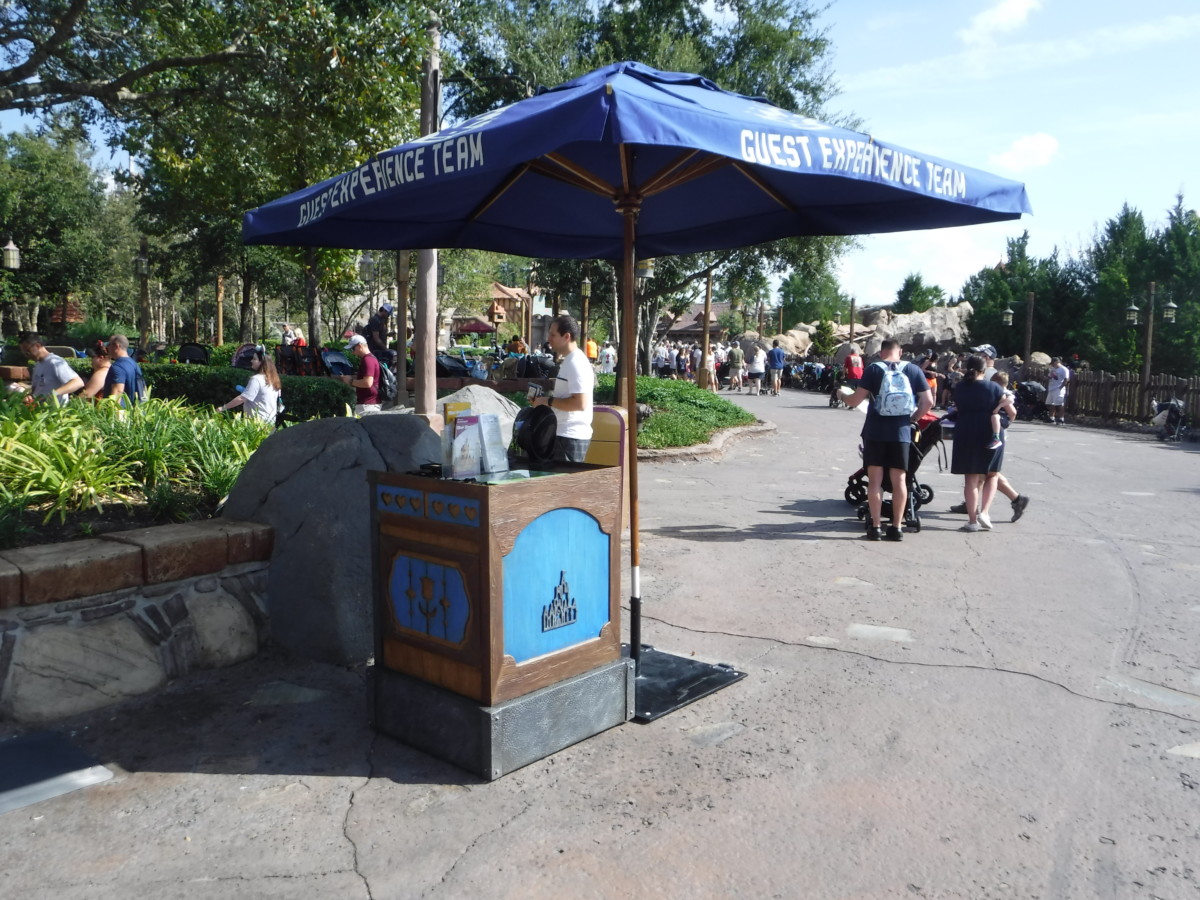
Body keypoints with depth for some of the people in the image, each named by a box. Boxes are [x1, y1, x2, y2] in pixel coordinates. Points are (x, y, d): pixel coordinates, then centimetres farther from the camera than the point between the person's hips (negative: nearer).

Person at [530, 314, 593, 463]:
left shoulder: (576, 363, -16)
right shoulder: (569, 361, 15)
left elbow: (580, 403, -24)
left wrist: (549, 401, -16)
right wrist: (544, 399, 10)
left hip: (570, 437, -10)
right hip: (565, 434, 10)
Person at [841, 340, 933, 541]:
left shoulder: (873, 369, -1)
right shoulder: (913, 370, 5)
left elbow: (856, 399, -5)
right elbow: (928, 401, 2)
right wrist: (913, 418, 15)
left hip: (875, 432, -1)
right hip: (901, 432, 2)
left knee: (875, 480, 4)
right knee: (899, 480, 8)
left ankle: (875, 526, 5)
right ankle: (897, 527, 10)